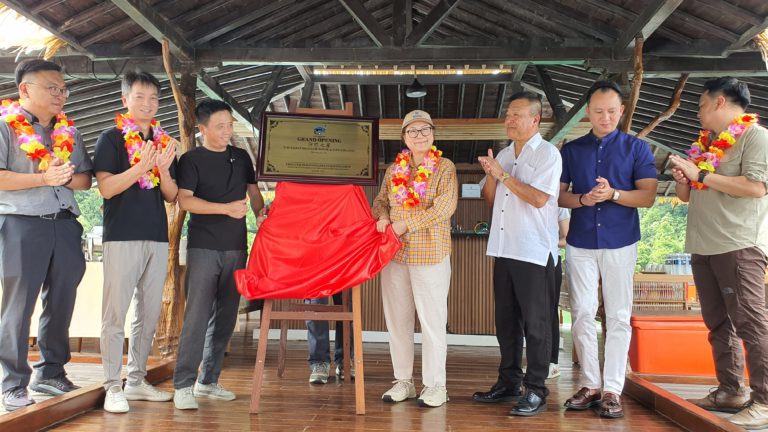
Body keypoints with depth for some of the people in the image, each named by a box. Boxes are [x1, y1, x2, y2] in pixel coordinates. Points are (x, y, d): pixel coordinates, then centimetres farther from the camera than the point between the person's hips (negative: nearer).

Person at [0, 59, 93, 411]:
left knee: (61, 303, 10)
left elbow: (85, 179, 14)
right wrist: (43, 178, -17)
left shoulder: (68, 131, 15)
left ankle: (51, 374, 23)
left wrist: (65, 177, -5)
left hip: (64, 224, 6)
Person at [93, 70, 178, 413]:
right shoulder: (111, 138, 0)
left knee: (149, 313, 9)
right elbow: (106, 188, -10)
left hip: (157, 236, 5)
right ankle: (113, 387, 6)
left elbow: (172, 196, 10)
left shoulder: (164, 143, 14)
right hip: (122, 235, -5)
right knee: (115, 312, -2)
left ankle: (137, 381, 21)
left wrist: (163, 169, -8)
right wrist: (141, 167, -21)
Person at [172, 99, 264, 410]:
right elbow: (184, 200, -11)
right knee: (197, 315, -9)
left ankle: (208, 381, 19)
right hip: (203, 247, -5)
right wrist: (226, 208, -20)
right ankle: (183, 385, -2)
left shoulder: (241, 157, 13)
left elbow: (254, 193, 20)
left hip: (236, 247, 5)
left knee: (225, 317, 8)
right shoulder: (191, 159, 0)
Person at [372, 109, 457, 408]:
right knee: (397, 319, 10)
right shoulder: (394, 169, 12)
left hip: (430, 255, -5)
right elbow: (380, 200, 18)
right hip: (395, 254, 5)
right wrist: (382, 217, -5)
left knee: (432, 320, 1)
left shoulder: (445, 168, -2)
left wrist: (406, 224, -16)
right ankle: (403, 380, 23)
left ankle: (435, 385, 14)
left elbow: (444, 208, -14)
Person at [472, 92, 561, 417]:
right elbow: (490, 200, 16)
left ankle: (536, 390, 8)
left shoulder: (547, 153, -4)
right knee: (506, 320, 12)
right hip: (504, 249, 7)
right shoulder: (504, 155, 16)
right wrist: (490, 175, -2)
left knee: (535, 323, -1)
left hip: (534, 252, -7)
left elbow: (539, 198, -17)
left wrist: (503, 174, -12)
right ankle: (509, 382, 24)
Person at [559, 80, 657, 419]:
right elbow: (558, 195, 8)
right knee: (582, 314, 2)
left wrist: (613, 194, -20)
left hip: (620, 243, -2)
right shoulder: (570, 150, 10)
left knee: (618, 317, 0)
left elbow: (648, 196, -3)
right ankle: (591, 385, 13)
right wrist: (581, 199, -13)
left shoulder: (637, 148, 4)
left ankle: (612, 390, 6)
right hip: (580, 243, 2)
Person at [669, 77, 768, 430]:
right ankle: (730, 391, 18)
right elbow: (688, 196, 24)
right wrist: (682, 180, 2)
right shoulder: (705, 143, 20)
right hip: (703, 248, 8)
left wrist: (700, 174, -14)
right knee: (718, 323, 10)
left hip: (739, 246, -8)